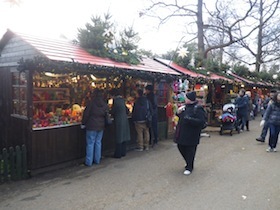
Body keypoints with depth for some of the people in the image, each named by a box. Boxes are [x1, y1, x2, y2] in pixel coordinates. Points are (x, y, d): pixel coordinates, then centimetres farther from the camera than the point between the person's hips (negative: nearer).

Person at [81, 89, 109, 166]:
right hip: (101, 126, 5)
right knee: (98, 142, 13)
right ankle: (97, 160, 21)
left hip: (92, 126, -5)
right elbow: (107, 115, 11)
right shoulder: (105, 105, 3)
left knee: (90, 143, 1)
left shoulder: (91, 103, -11)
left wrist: (83, 123, 2)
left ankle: (88, 162, 6)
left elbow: (86, 114, -8)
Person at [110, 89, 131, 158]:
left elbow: (112, 112, -7)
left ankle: (118, 154, 8)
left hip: (118, 121, -7)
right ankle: (123, 152, 23)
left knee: (119, 138, 0)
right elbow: (127, 111, 14)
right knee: (124, 136, 13)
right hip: (125, 120, 7)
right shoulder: (122, 100, 7)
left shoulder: (116, 101, -13)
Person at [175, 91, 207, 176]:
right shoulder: (185, 106, 9)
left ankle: (189, 167, 22)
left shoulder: (198, 108, -15)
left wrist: (189, 119, -29)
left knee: (190, 151, 3)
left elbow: (201, 121, -23)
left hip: (191, 135, -8)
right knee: (181, 147, 17)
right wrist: (178, 113, -1)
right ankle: (189, 163, 39)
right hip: (182, 133, 8)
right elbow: (181, 117, 22)